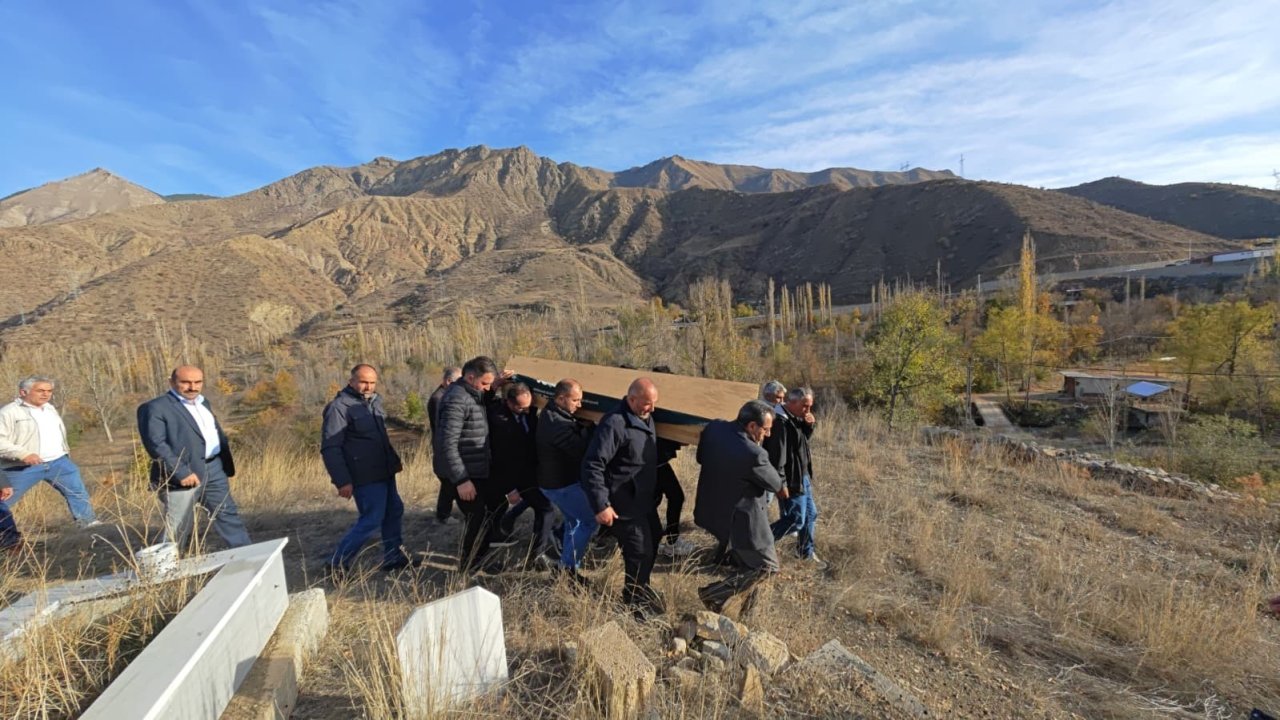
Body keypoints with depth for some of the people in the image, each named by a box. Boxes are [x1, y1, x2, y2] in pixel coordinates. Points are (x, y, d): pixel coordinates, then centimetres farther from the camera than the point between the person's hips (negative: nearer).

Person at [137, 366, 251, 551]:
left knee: (228, 514, 13)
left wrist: (226, 467, 15)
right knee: (178, 529, 4)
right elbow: (156, 444, -18)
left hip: (214, 468, 7)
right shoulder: (155, 407, -9)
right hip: (184, 474, -7)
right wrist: (181, 472, -24)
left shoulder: (202, 403, 15)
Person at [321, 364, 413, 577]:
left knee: (394, 512, 15)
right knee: (371, 521, -4)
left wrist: (394, 459, 18)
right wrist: (342, 481, -23)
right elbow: (329, 448, -19)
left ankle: (393, 557, 29)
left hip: (383, 472, 9)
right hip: (365, 477, -9)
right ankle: (336, 564, 12)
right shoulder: (339, 407, -16)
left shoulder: (374, 400, 9)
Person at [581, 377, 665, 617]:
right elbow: (592, 465, -28)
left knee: (652, 541, 23)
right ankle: (634, 601, 25)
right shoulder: (614, 424, -26)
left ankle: (642, 587, 47)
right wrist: (600, 505, -27)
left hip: (644, 498, 9)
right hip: (624, 504, -9)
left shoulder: (645, 418, 4)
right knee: (640, 551, -1)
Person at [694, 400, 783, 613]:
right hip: (738, 519, -8)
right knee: (764, 565, 11)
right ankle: (714, 594, 8)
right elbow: (775, 484, -13)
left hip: (712, 510, 8)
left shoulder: (713, 427, -10)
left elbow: (701, 458, 8)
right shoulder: (753, 454, -30)